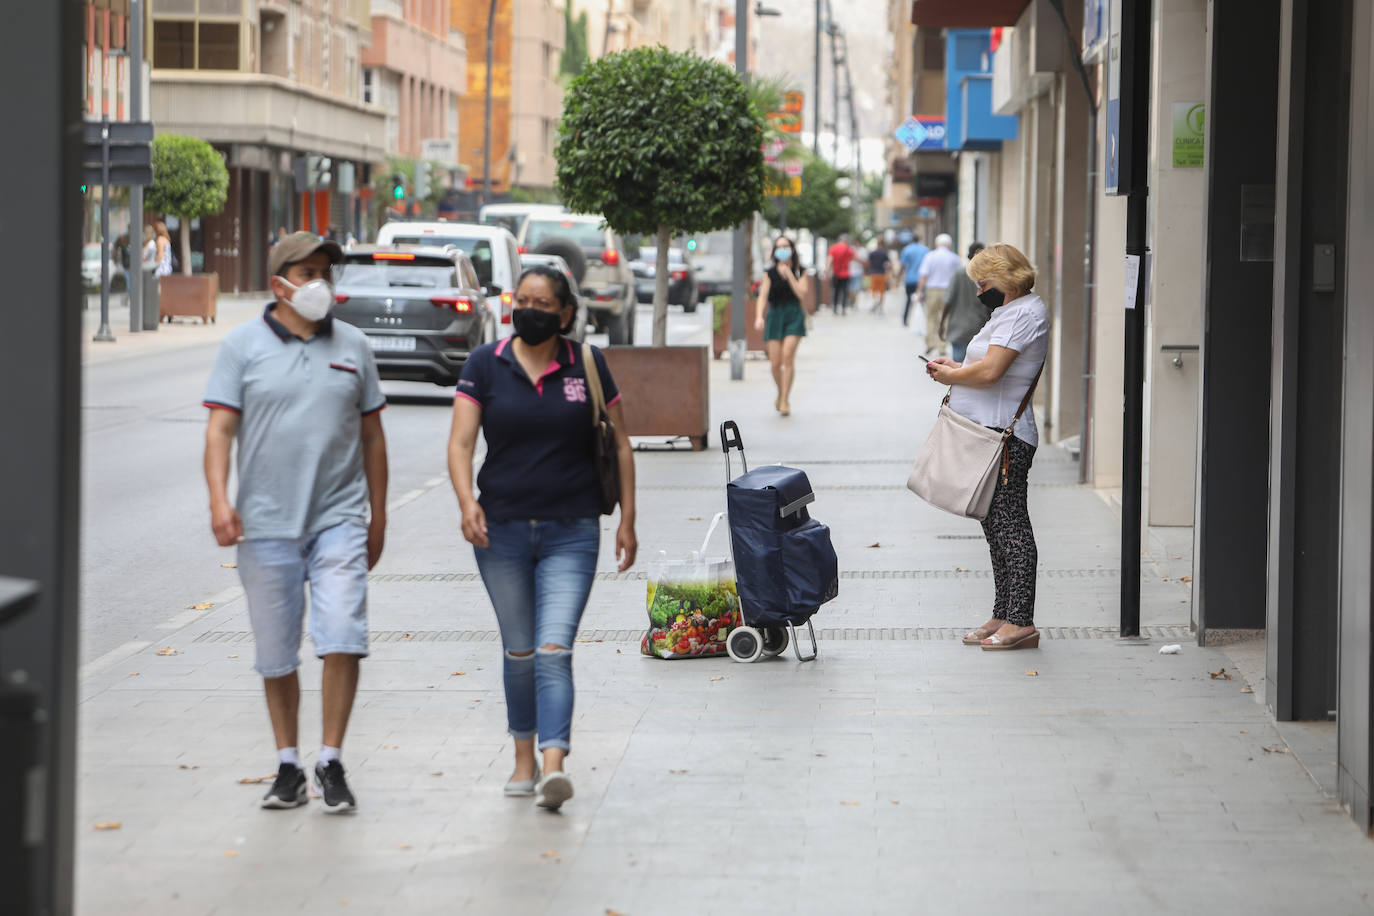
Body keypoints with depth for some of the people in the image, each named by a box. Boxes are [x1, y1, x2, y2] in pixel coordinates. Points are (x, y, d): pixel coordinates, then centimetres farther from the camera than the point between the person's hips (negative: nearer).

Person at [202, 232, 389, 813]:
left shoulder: (352, 346, 10)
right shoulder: (243, 346, 3)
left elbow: (371, 434, 16)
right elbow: (220, 428, -2)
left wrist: (378, 514, 15)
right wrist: (219, 498, -16)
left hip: (340, 519, 1)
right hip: (266, 524, -1)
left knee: (342, 639, -12)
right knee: (276, 653, 6)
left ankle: (331, 763, -3)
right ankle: (288, 766, 18)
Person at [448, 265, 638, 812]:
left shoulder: (587, 366, 2)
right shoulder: (485, 365, 2)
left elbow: (620, 446, 8)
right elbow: (460, 443, -4)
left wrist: (627, 520, 4)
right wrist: (467, 501, -21)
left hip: (571, 533, -1)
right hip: (502, 530, 1)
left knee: (554, 651, -13)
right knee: (519, 651, 11)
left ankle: (553, 768, -24)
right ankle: (524, 761, 25)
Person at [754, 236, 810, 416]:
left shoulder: (799, 272, 4)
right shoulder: (770, 273, 5)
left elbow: (801, 294, -9)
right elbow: (763, 296, -3)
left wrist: (789, 274, -12)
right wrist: (760, 316, -18)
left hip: (794, 316, -1)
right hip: (775, 315, 1)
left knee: (788, 355, -19)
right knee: (775, 362, -3)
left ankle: (785, 400, -14)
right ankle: (781, 393, 27)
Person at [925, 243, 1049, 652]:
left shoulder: (1025, 314, -14)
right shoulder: (1010, 311, 20)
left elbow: (990, 372, -22)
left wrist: (951, 376, -6)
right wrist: (955, 369, 10)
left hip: (1004, 436, -11)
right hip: (988, 434, 11)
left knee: (1009, 525, -10)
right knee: (996, 526, 13)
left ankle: (1021, 622, -10)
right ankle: (1004, 617, 19)